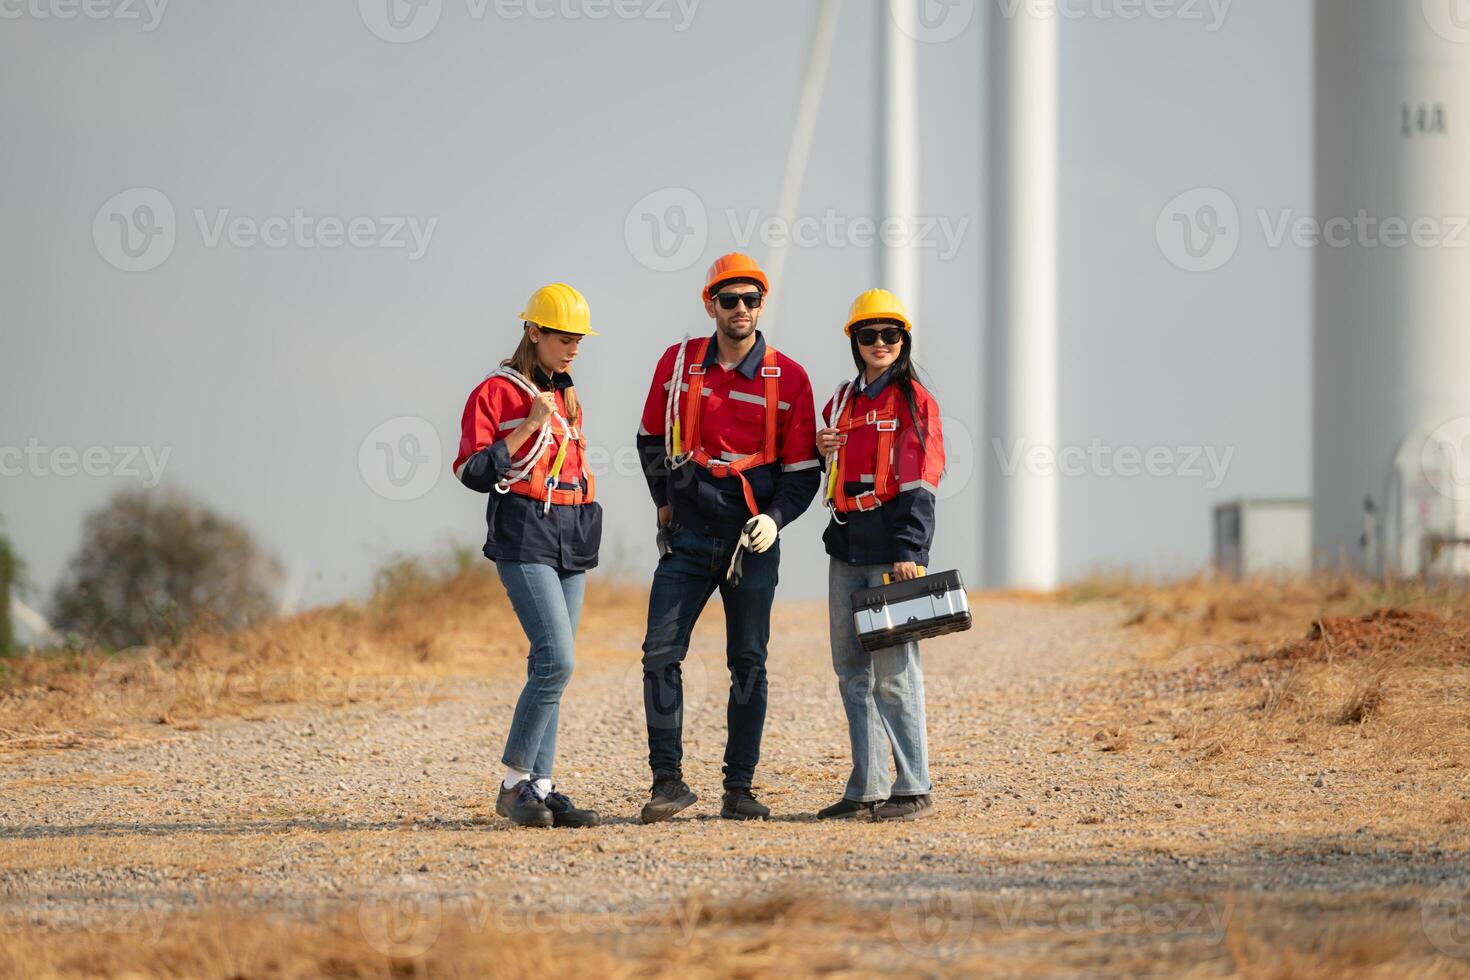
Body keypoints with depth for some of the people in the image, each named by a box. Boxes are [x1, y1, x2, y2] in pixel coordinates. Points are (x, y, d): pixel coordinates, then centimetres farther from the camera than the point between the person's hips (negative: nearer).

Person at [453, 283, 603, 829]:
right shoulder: (496, 393, -4)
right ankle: (514, 783, -9)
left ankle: (539, 789, 5)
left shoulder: (568, 399, 19)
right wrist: (529, 426, -16)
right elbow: (474, 472, -11)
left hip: (571, 538, 8)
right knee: (557, 660, -17)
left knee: (551, 666, 4)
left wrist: (588, 515, 17)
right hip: (524, 537, -8)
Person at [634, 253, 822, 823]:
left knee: (748, 665, 4)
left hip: (753, 540, -1)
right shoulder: (678, 364, 3)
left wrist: (775, 518, -15)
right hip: (688, 535, 1)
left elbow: (803, 470, 0)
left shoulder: (788, 379, -2)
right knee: (661, 652, -10)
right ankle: (668, 780, -4)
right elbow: (652, 438, 20)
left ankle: (739, 789, 10)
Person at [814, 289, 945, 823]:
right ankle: (866, 788, 12)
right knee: (852, 671, 7)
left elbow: (918, 483, -9)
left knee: (893, 671, -8)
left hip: (891, 550, -7)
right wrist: (824, 451, 4)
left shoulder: (914, 400, -2)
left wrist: (909, 552, -17)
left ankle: (914, 788, -4)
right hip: (845, 547, 7)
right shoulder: (843, 400, 17)